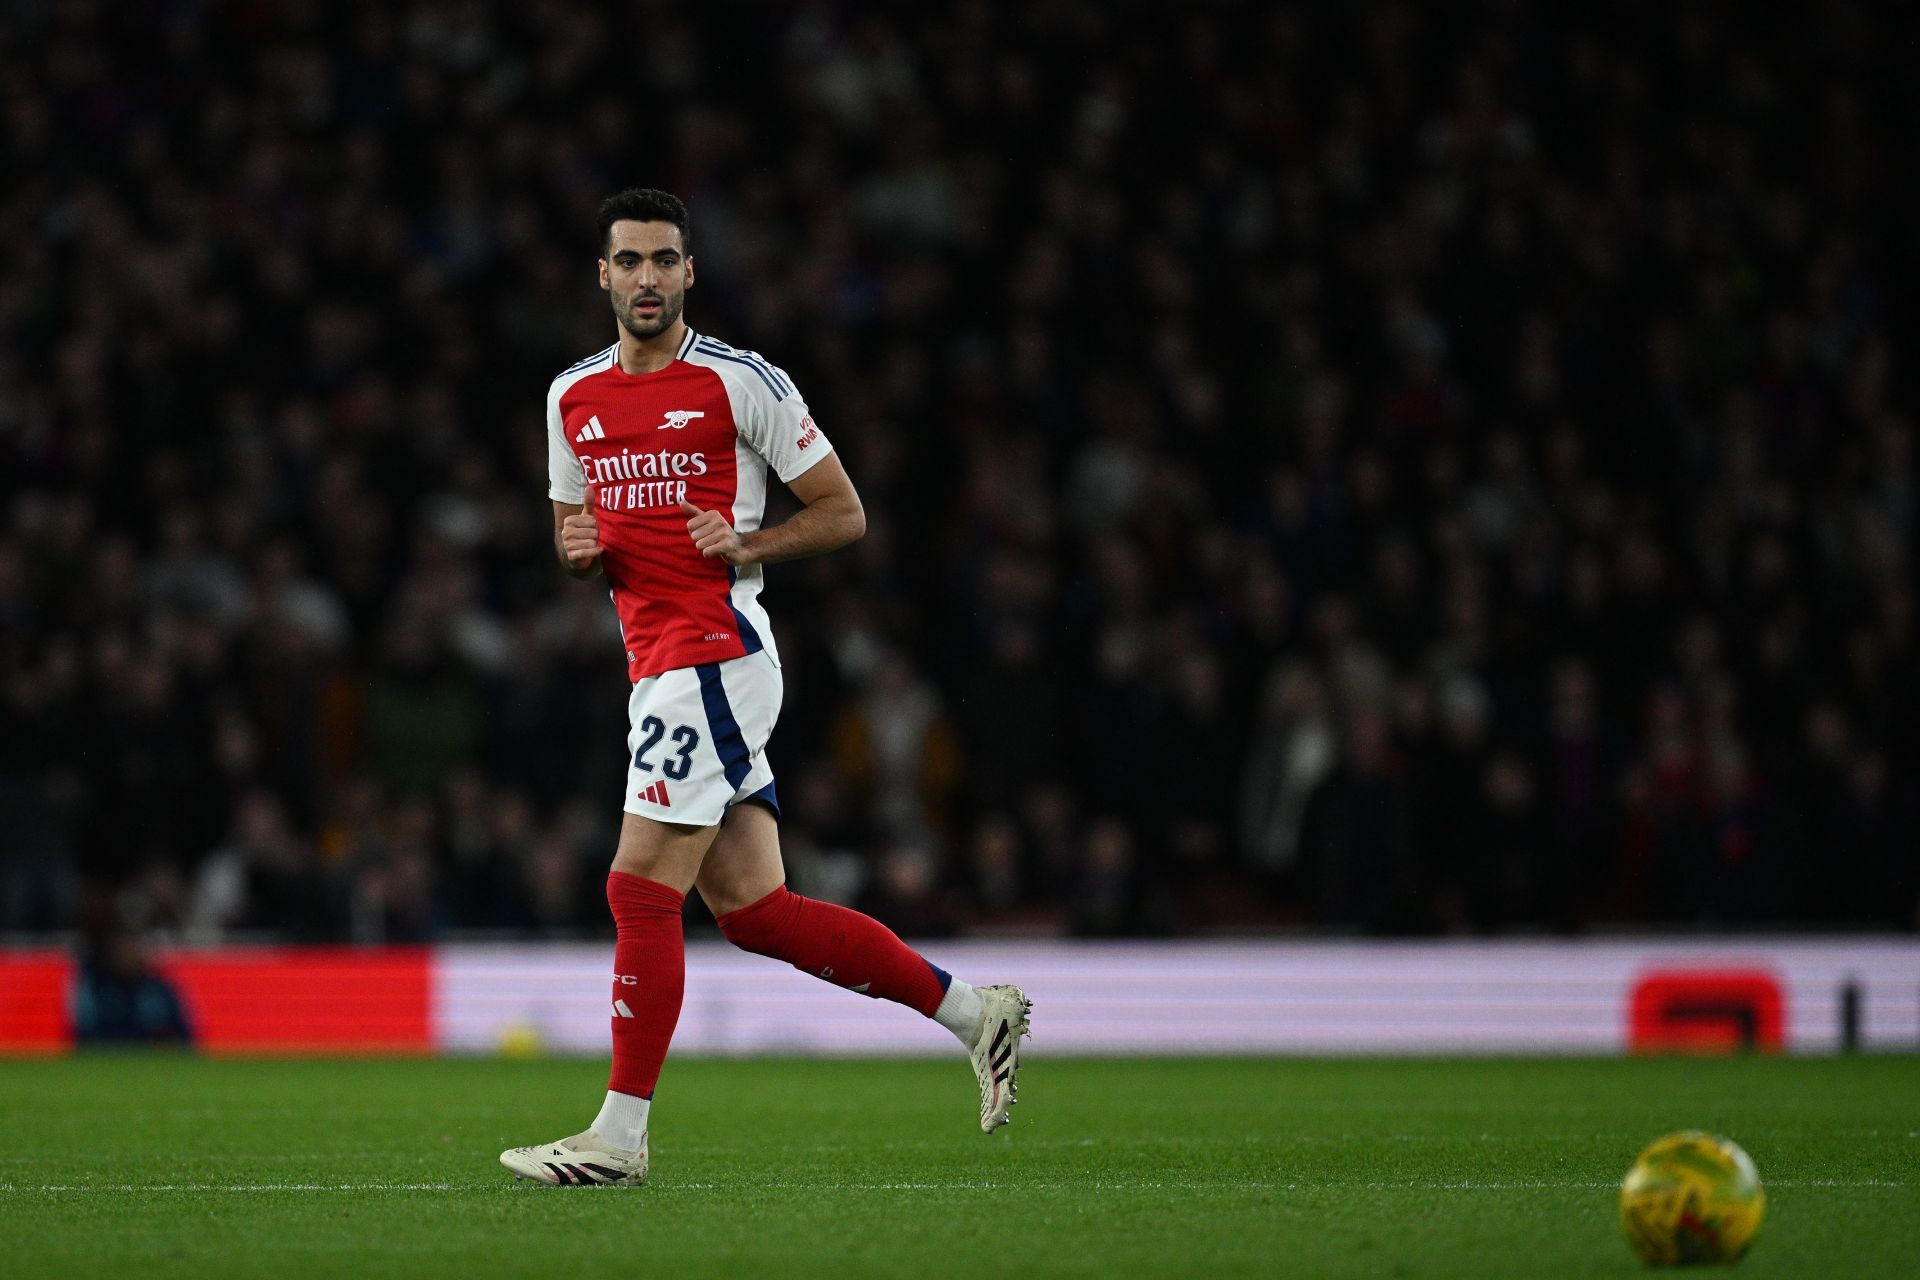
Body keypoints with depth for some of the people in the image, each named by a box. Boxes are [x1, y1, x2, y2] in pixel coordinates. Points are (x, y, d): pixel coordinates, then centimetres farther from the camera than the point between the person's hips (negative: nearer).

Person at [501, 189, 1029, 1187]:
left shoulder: (741, 383, -4)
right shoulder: (573, 398, 14)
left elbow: (843, 512, -1)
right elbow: (576, 536, 25)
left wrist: (746, 544, -16)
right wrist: (579, 547, 2)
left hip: (715, 652, -7)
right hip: (658, 663, 7)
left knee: (642, 888, -11)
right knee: (751, 907, 5)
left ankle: (619, 1135, -7)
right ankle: (975, 1013, 16)